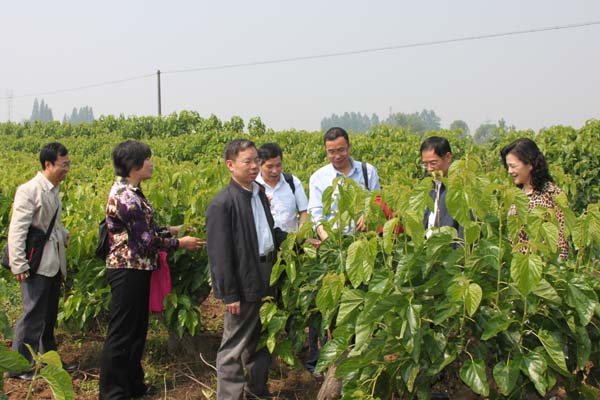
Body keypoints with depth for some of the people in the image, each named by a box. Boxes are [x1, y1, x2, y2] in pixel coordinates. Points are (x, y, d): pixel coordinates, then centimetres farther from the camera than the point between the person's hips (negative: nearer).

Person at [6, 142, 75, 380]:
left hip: (55, 263, 8)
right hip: (37, 265, -8)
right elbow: (16, 230, -19)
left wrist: (65, 235, 5)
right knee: (33, 315, -4)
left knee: (50, 315, 16)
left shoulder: (53, 190, 9)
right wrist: (18, 266, -23)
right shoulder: (29, 190, -16)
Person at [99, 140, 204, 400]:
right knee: (121, 334, 0)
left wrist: (172, 230, 10)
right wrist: (180, 243, -8)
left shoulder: (130, 191, 10)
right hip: (128, 271, -10)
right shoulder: (124, 196, -21)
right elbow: (146, 240, -19)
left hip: (136, 271, 10)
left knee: (137, 329, 18)